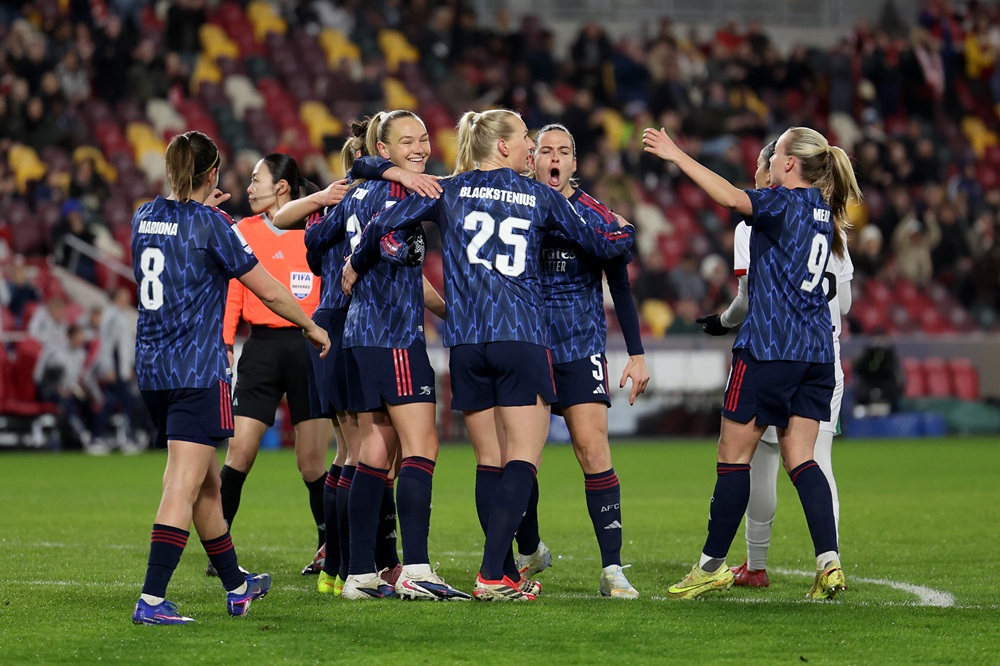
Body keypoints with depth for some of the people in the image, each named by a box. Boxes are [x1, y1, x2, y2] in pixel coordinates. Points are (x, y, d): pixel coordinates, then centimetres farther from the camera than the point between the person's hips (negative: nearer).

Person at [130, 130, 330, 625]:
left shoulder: (145, 217, 8)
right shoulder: (211, 225, -10)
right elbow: (269, 292, -4)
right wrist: (311, 328, 11)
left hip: (151, 369, 7)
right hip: (198, 371, -7)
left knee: (207, 483, 20)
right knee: (183, 487, -10)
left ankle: (236, 585, 33)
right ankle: (151, 600, -20)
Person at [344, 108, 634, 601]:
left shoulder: (449, 192, 10)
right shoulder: (539, 196, 8)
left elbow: (385, 224, 4)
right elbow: (598, 242, 14)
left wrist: (357, 266, 22)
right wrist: (626, 232, 37)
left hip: (466, 345, 3)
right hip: (522, 339, -3)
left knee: (489, 462, 8)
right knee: (522, 461, -6)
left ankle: (506, 576, 7)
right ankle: (492, 574, -19)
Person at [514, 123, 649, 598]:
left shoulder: (596, 217, -1)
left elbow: (620, 288, 6)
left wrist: (637, 355, 3)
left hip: (581, 348, -2)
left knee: (593, 451, -13)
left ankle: (612, 568, -12)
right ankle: (529, 551, 27)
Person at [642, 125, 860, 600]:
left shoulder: (785, 201, -8)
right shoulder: (823, 212, 14)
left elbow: (731, 198, -23)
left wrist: (677, 156, -19)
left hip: (769, 347, -8)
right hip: (816, 351, 8)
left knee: (733, 455, 2)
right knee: (800, 459, 5)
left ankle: (713, 564, 9)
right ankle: (829, 564, -10)